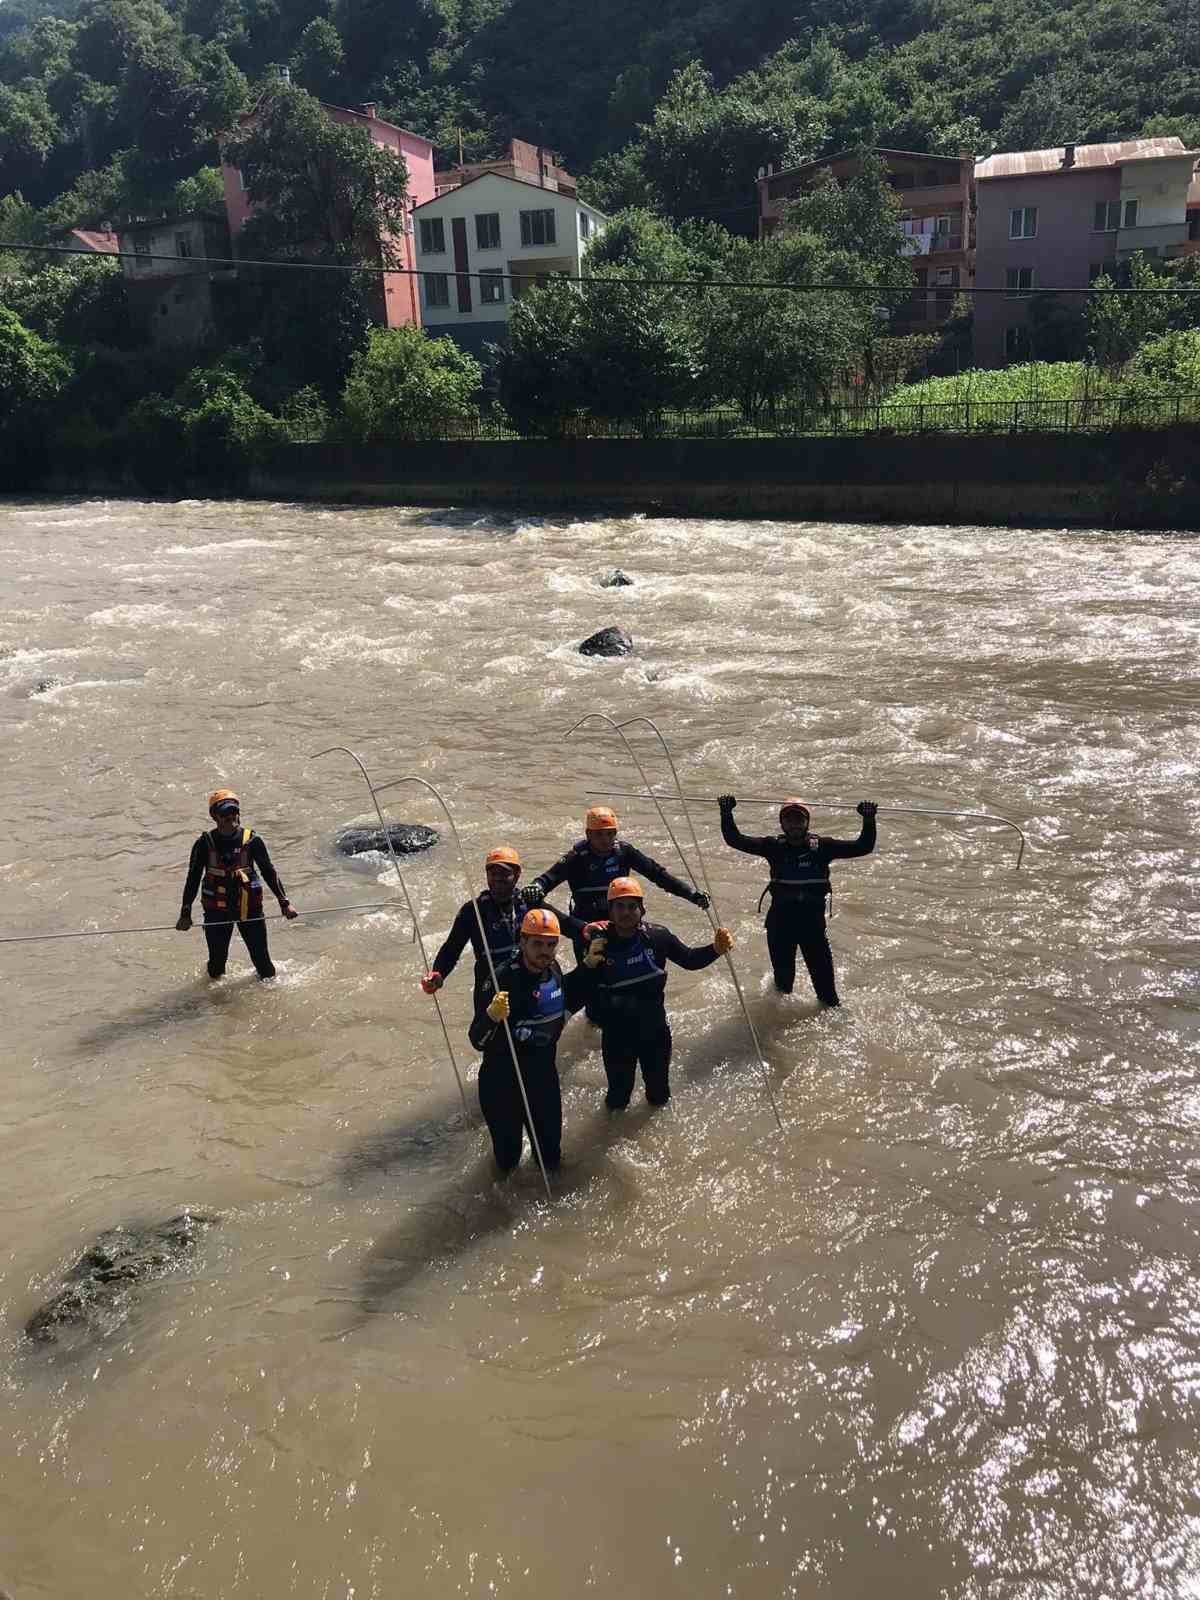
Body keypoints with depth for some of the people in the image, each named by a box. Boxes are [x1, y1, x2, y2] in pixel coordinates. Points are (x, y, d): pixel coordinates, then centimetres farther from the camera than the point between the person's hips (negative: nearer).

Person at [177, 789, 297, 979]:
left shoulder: (252, 841, -4)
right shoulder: (205, 844, -5)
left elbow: (269, 873, 3)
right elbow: (193, 879, 1)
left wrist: (284, 903, -1)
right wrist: (185, 913, -2)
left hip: (250, 907, 0)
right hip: (216, 910, 0)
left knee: (261, 956, 3)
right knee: (217, 959, 9)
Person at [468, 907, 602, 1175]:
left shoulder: (553, 970, -8)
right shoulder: (501, 980, -28)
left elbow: (568, 998, 17)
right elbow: (478, 1041, -28)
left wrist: (589, 964, 5)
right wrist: (492, 1015, -49)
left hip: (544, 1071, 5)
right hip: (503, 1080, -5)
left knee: (551, 1144, 20)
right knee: (508, 1149, 10)